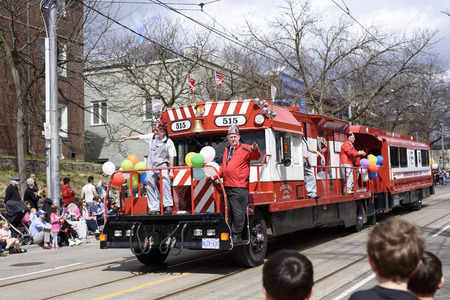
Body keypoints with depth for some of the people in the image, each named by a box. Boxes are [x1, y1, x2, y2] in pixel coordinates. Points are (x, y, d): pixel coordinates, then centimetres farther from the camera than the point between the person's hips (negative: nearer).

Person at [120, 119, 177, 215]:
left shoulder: (169, 142, -6)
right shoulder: (151, 137, 5)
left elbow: (171, 157, -7)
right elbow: (139, 137, 18)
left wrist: (171, 171, -13)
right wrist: (129, 138, 17)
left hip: (162, 165, -4)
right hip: (151, 166, 4)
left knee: (165, 182, -24)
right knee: (150, 186, -2)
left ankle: (168, 206, -22)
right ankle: (154, 208, -1)